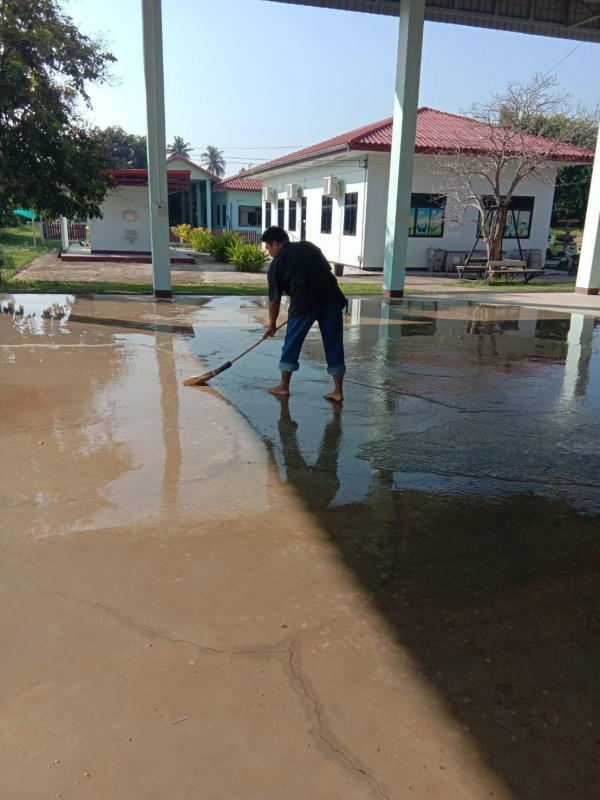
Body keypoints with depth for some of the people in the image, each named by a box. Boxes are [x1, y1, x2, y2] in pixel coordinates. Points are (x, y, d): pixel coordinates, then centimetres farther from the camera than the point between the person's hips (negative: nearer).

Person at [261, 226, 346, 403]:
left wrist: (272, 324, 24)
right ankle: (338, 391, 13)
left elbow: (274, 299, 12)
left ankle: (284, 387, 23)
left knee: (292, 344, 13)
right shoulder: (309, 246, 21)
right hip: (332, 299, 4)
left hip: (304, 303, -4)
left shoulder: (277, 262, 10)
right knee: (334, 346, 10)